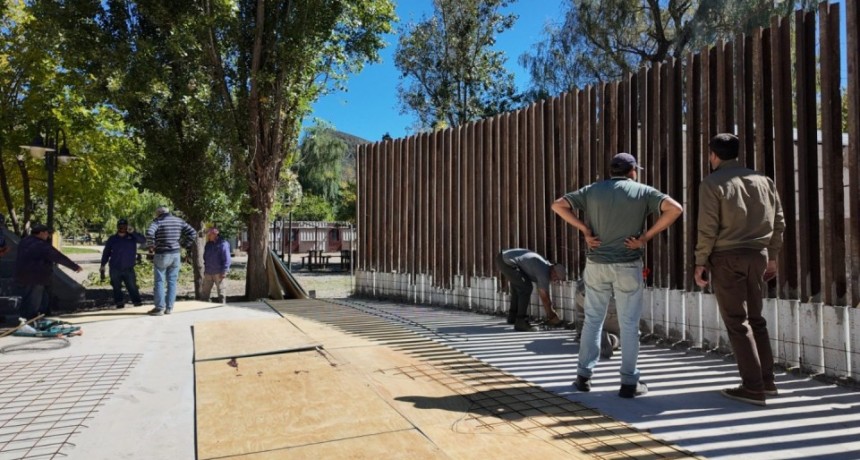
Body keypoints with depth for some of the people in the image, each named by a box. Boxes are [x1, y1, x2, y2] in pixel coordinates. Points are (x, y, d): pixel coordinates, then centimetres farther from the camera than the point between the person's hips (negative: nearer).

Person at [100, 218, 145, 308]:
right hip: (115, 268, 2)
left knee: (132, 286, -4)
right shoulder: (112, 239, 7)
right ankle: (119, 302, 15)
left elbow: (143, 240, -13)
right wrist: (103, 265, 9)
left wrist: (133, 232, -22)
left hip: (129, 268, -1)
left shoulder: (132, 237, 4)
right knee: (116, 287, 6)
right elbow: (106, 253, 12)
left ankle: (137, 301, 2)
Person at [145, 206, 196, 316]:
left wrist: (151, 246, -8)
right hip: (176, 254, 4)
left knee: (159, 281, 4)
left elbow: (149, 233, -23)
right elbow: (192, 233, 7)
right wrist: (183, 245, 10)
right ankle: (169, 308, 10)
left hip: (161, 255, -4)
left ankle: (160, 308, 4)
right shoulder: (179, 221, 8)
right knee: (172, 281, 8)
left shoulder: (158, 221, -6)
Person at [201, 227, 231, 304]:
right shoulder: (208, 244, 13)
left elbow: (227, 259, -14)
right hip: (208, 273, 7)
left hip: (218, 273, -7)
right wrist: (205, 269, 16)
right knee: (204, 291, 11)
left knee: (221, 290, 1)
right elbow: (205, 258, 22)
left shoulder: (223, 244, -10)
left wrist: (224, 272, -18)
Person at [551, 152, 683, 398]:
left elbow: (558, 205, 0)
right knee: (629, 324, 7)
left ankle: (584, 375, 16)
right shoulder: (642, 191, 0)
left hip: (596, 264, 2)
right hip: (628, 266, -2)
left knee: (593, 319, 14)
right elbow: (675, 209, -13)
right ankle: (629, 382, 10)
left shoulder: (592, 189, 6)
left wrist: (584, 229, -3)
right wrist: (646, 236, -10)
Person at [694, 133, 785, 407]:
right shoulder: (763, 180, 11)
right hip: (757, 256, 6)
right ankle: (767, 381, 20)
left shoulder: (713, 183, -6)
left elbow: (708, 228, -13)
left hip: (727, 258, -6)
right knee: (755, 319, 16)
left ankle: (753, 387, 0)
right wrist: (772, 256, 17)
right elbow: (778, 222, 11)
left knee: (737, 323, -1)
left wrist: (700, 262, -6)